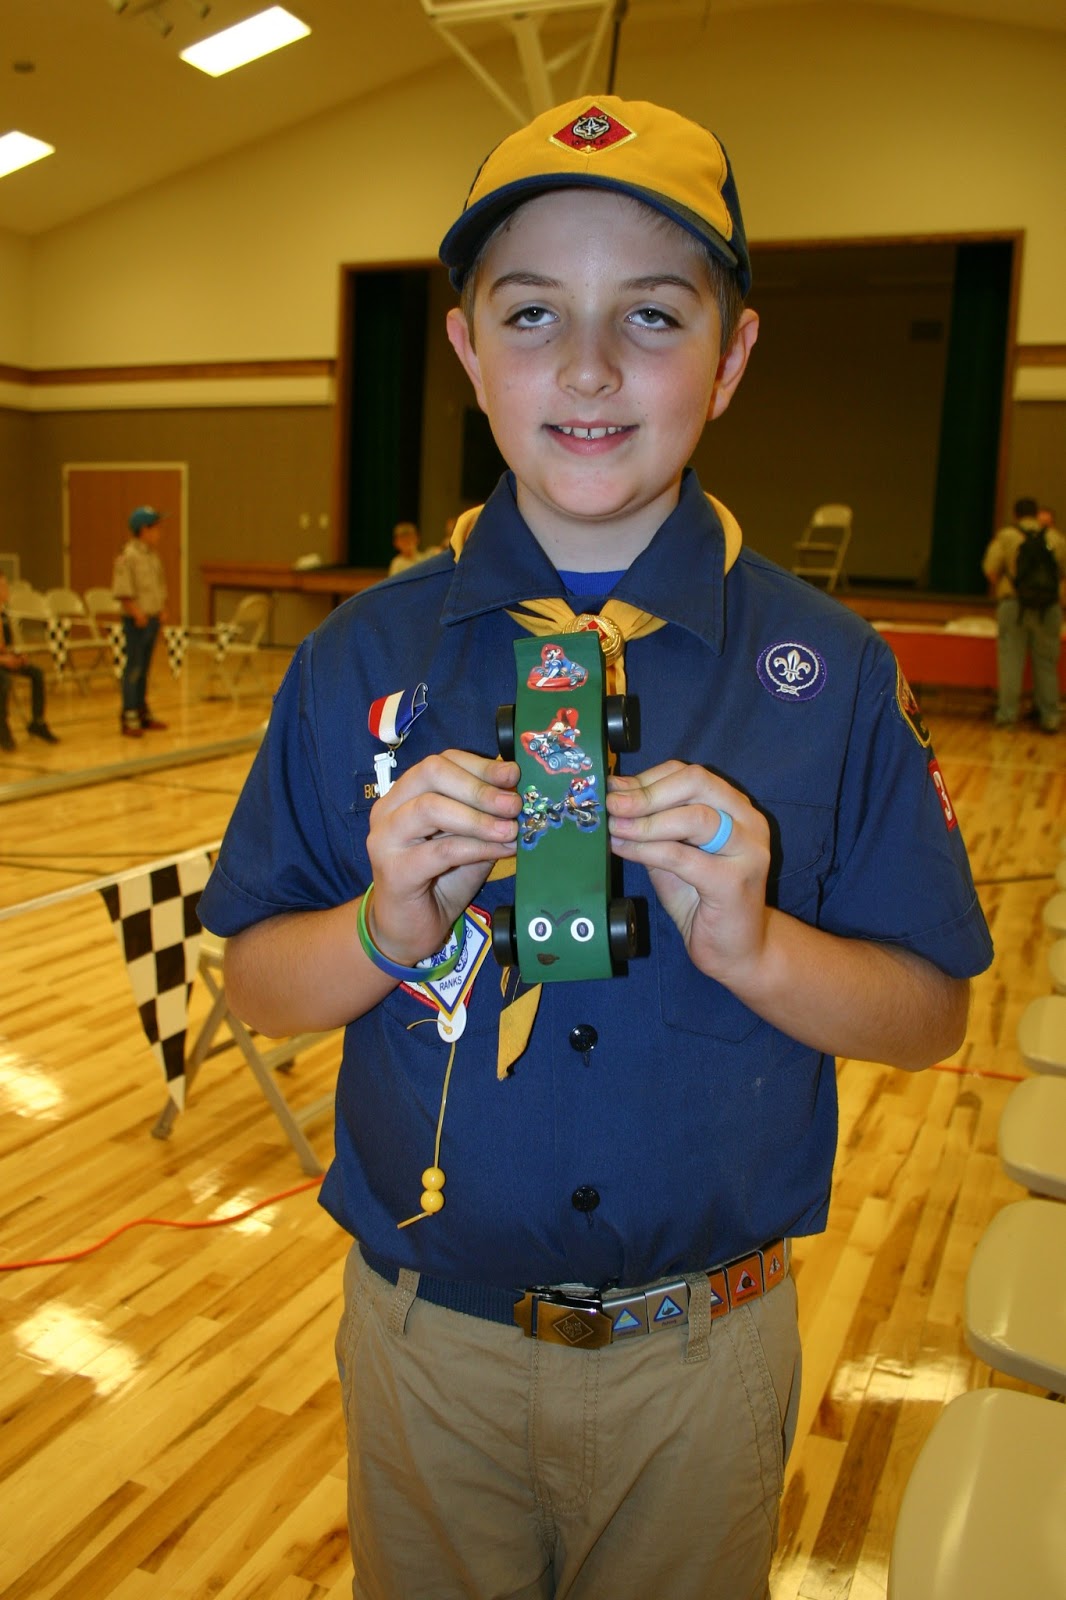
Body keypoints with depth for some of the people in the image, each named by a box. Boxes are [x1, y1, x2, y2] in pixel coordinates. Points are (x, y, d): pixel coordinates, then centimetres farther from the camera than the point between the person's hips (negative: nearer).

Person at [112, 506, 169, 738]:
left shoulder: (153, 554, 12)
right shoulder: (128, 555, -13)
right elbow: (123, 591, -18)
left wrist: (163, 610, 11)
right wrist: (137, 614, -20)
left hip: (153, 618, 8)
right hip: (137, 620, -8)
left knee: (144, 668, 15)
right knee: (133, 669, -5)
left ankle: (143, 713, 24)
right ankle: (130, 719, -1)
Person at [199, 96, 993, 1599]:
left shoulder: (828, 669, -10)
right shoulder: (364, 656, -8)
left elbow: (930, 1013, -6)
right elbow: (257, 981, -4)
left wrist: (753, 940, -25)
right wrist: (388, 927, -24)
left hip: (704, 1354, 0)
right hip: (425, 1333, 1)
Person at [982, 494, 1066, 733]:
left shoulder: (1006, 536, 3)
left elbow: (990, 569, -5)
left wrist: (998, 588, 12)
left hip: (1013, 602, -1)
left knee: (1011, 658, 1)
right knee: (1046, 662, 7)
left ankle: (1007, 712, -4)